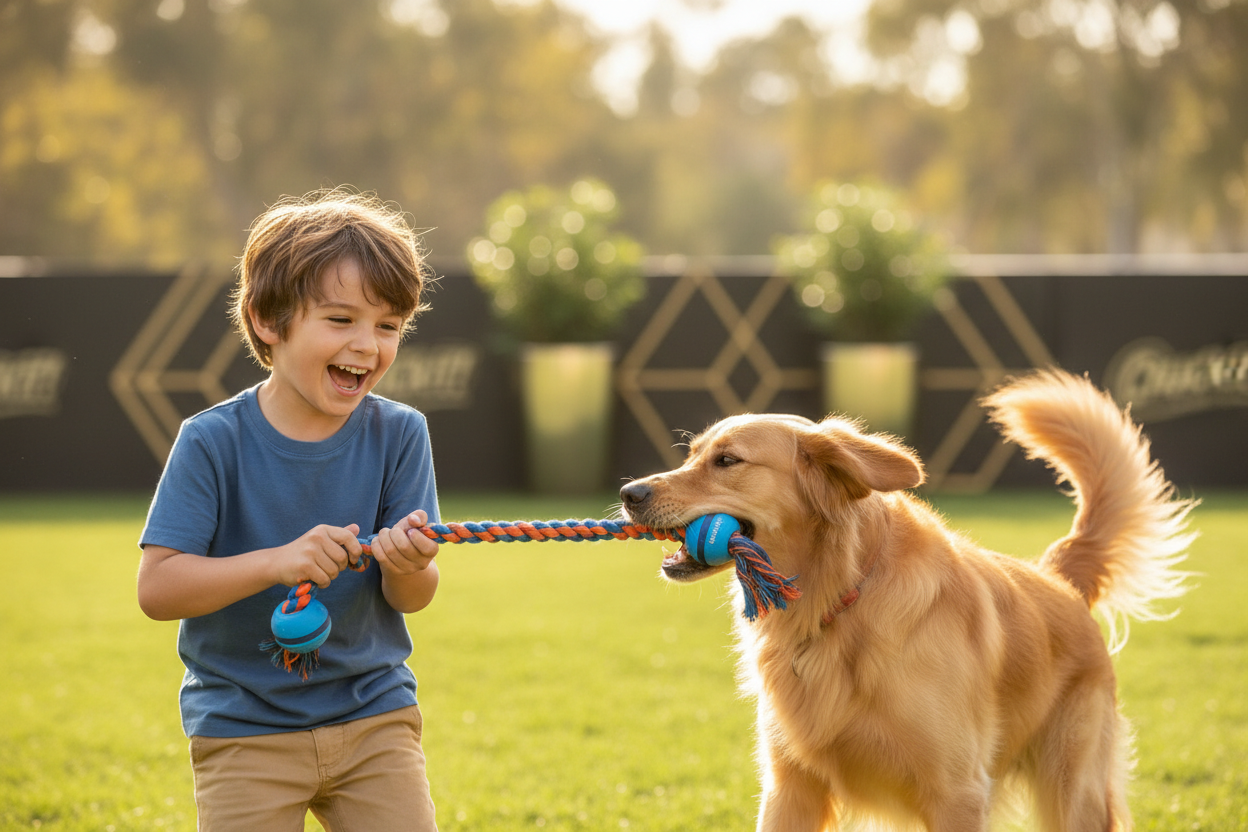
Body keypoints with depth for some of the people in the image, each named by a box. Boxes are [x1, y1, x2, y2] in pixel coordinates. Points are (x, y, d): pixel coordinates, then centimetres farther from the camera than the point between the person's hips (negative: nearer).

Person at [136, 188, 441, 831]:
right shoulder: (214, 441, -12)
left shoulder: (398, 434, -5)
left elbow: (414, 598, -5)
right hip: (244, 730, -2)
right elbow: (156, 588, -18)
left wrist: (408, 567, -29)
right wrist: (277, 562, -31)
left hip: (374, 713, 2)